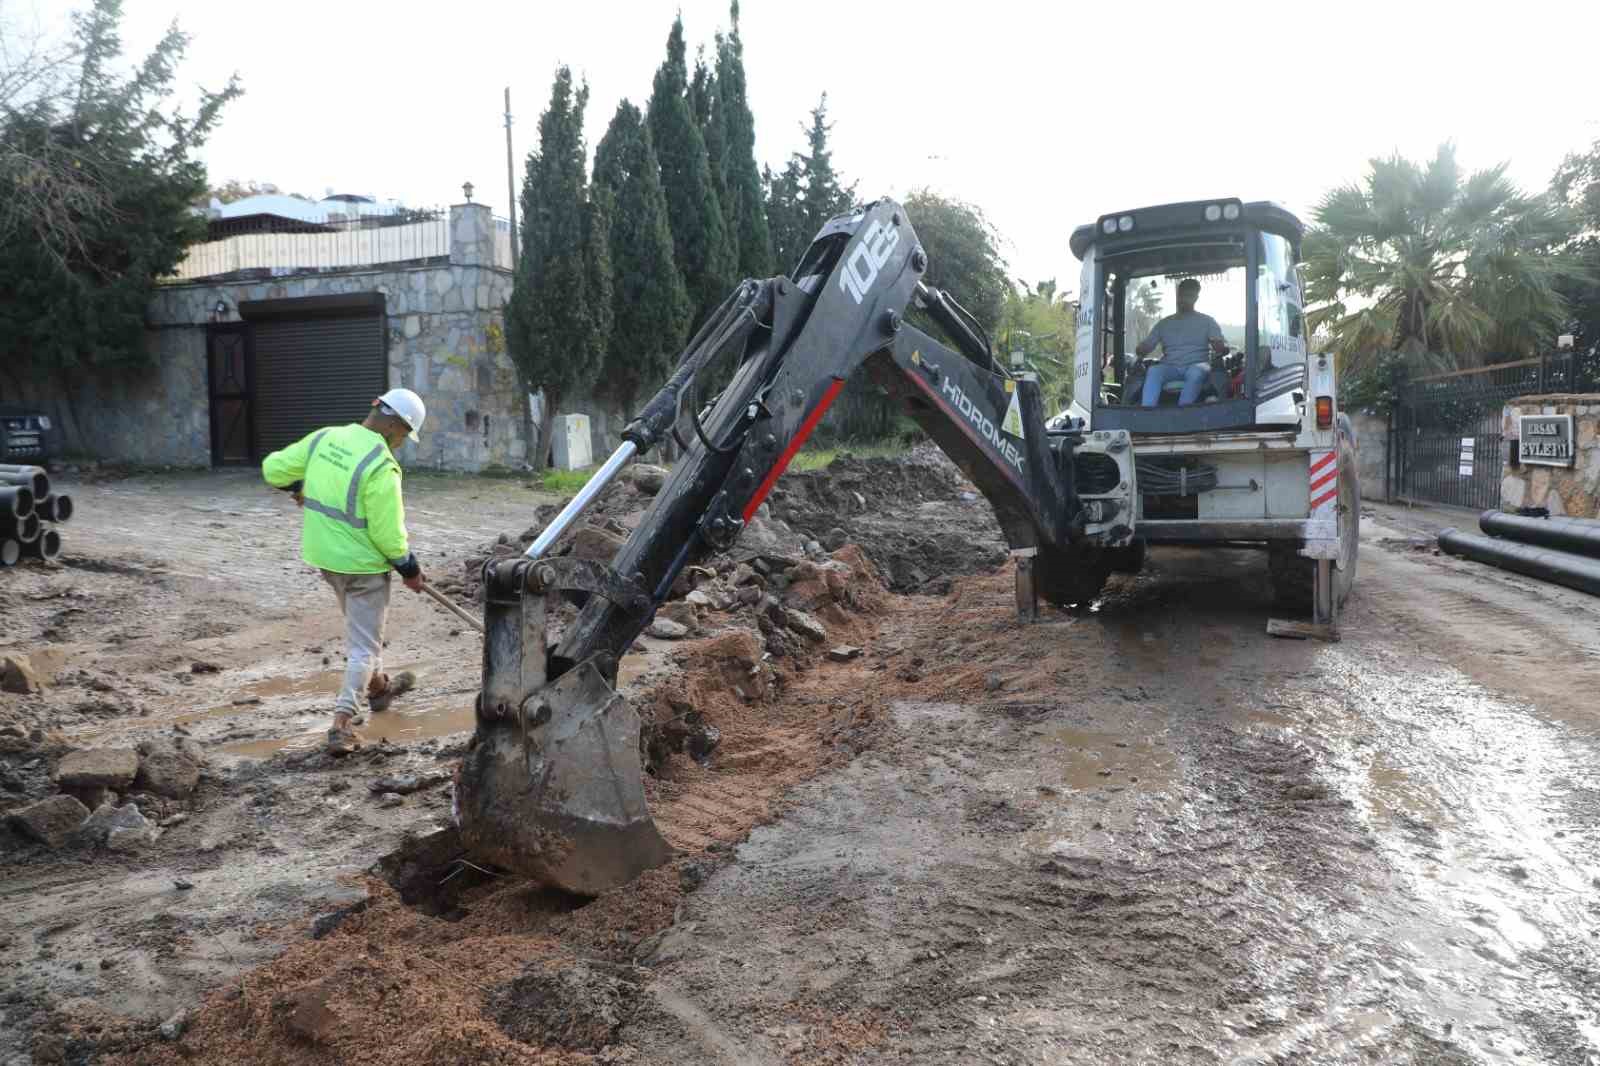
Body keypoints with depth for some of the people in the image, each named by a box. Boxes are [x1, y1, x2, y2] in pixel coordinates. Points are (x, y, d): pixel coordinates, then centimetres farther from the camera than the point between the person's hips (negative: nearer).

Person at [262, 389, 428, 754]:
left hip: (323, 555, 8)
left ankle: (377, 686, 47)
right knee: (363, 644, 4)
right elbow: (388, 534, -20)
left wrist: (298, 485, 27)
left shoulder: (324, 438, -3)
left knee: (359, 626, 28)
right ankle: (342, 723, -1)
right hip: (362, 564, -8)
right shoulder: (381, 466, -24)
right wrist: (409, 567, -5)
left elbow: (273, 468, 6)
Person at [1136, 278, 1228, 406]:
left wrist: (1220, 347, -20)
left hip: (1197, 365, -1)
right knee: (1153, 371, -33)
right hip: (1170, 367, 1)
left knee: (1196, 372, -38)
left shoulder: (1207, 321, 16)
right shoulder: (1164, 323, 21)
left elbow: (1223, 347, 7)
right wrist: (1140, 350, -14)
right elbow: (1146, 345, 12)